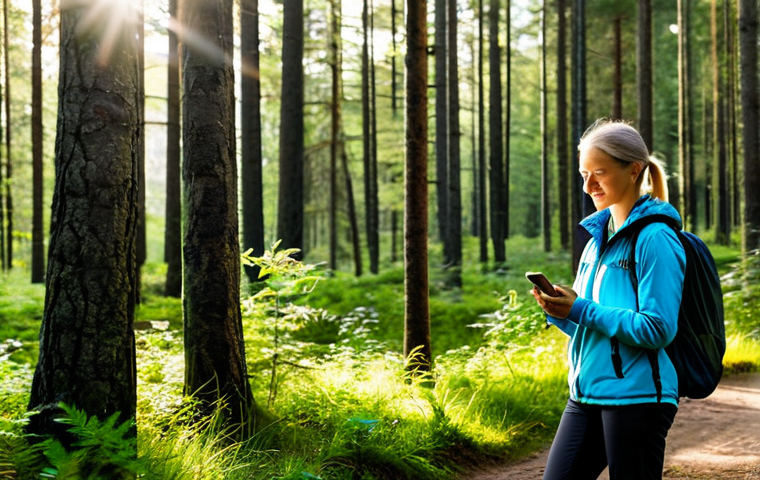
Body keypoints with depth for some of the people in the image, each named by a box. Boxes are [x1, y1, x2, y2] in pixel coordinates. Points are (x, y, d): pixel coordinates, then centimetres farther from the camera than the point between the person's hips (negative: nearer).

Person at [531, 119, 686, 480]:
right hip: (586, 396, 8)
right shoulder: (599, 237, 14)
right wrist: (558, 310, -2)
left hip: (636, 398, -8)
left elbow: (657, 329, -19)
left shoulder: (654, 240, -12)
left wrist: (581, 310, -17)